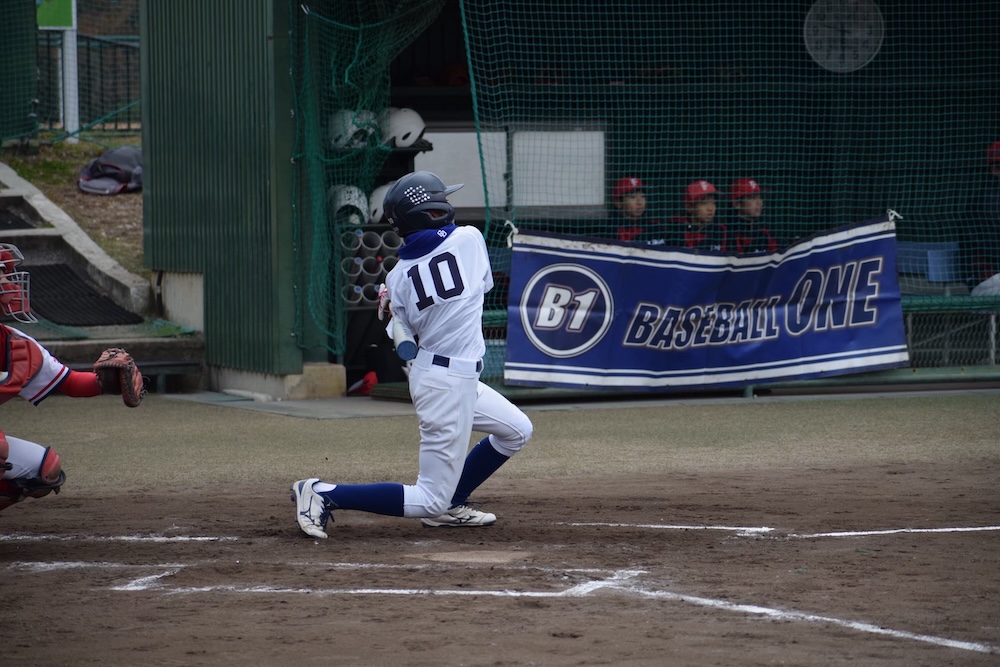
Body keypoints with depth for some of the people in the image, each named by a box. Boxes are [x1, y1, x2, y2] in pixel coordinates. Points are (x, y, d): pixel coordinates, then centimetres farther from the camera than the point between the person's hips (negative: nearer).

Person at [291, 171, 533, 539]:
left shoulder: (398, 277, -1)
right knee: (430, 501, -4)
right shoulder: (469, 238, -10)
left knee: (517, 431, 26)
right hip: (451, 383, -7)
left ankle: (449, 506, 27)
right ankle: (324, 494, -12)